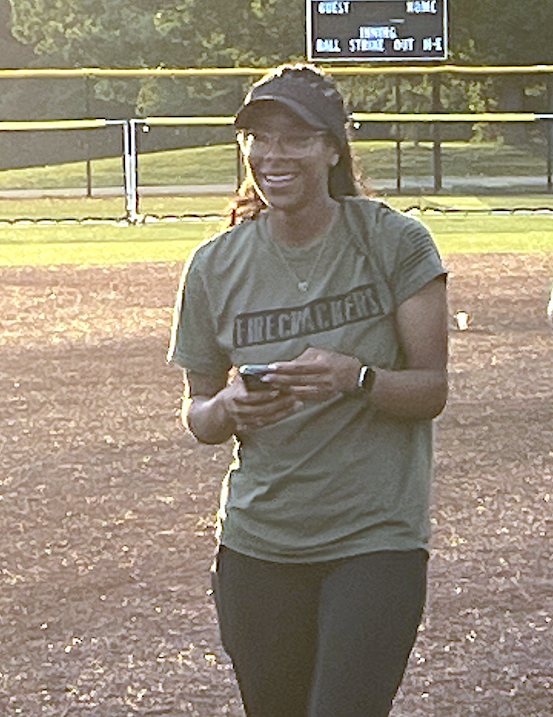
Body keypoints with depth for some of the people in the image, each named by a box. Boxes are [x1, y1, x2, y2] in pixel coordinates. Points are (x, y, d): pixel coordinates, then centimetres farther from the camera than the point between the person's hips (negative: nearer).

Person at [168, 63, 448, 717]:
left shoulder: (394, 242, -6)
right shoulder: (216, 266, 1)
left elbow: (432, 389, -5)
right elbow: (196, 413, 9)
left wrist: (355, 378, -24)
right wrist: (229, 408, -14)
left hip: (377, 535, -3)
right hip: (259, 538, 3)